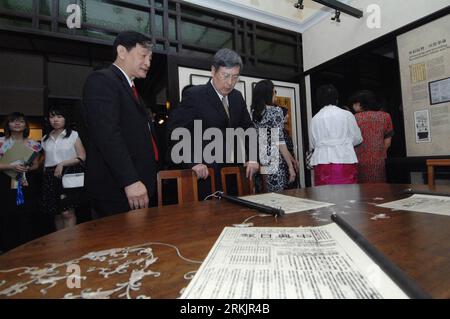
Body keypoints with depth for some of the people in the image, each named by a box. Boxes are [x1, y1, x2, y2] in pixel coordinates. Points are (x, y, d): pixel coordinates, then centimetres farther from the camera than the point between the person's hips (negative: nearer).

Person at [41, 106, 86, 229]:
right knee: (57, 214, 8)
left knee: (67, 213, -11)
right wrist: (45, 176, 12)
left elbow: (82, 157, -6)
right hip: (50, 178, 5)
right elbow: (46, 160, 22)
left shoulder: (73, 135, 1)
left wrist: (62, 164, -14)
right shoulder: (46, 139, 16)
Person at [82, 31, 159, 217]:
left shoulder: (129, 87, 21)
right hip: (117, 188, -9)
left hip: (137, 186, 9)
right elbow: (107, 135, -20)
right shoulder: (101, 80, -7)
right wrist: (130, 180, -24)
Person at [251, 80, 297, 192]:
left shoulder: (253, 112, 8)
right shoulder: (276, 111, -7)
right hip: (275, 163, -6)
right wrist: (291, 166, -8)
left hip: (258, 162, 6)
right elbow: (280, 142, -13)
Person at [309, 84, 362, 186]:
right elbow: (357, 139, 8)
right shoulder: (347, 115, 3)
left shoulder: (315, 118, 4)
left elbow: (312, 144, 7)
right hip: (345, 160, -1)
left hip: (322, 160, 1)